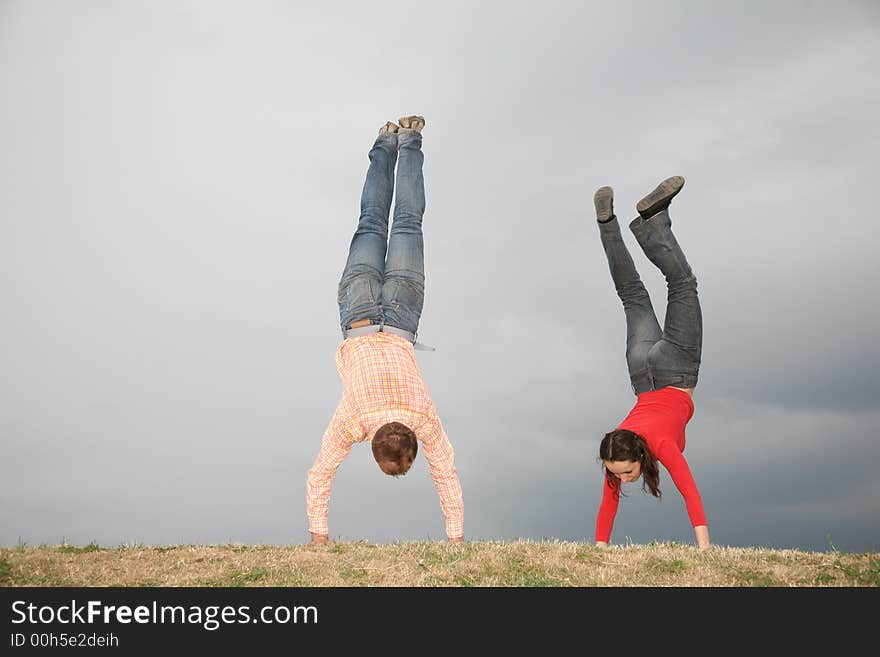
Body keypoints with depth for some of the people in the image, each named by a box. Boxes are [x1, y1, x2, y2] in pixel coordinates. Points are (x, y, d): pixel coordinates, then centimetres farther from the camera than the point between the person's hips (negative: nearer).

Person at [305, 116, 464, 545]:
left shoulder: (424, 418, -27)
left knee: (406, 225, 16)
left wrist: (456, 540, -16)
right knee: (372, 226, 18)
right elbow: (318, 479, -20)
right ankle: (387, 146, 31)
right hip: (361, 319, 0)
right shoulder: (350, 419, -28)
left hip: (396, 322, 0)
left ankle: (408, 142, 28)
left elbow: (447, 478, -18)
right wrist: (319, 537, -17)